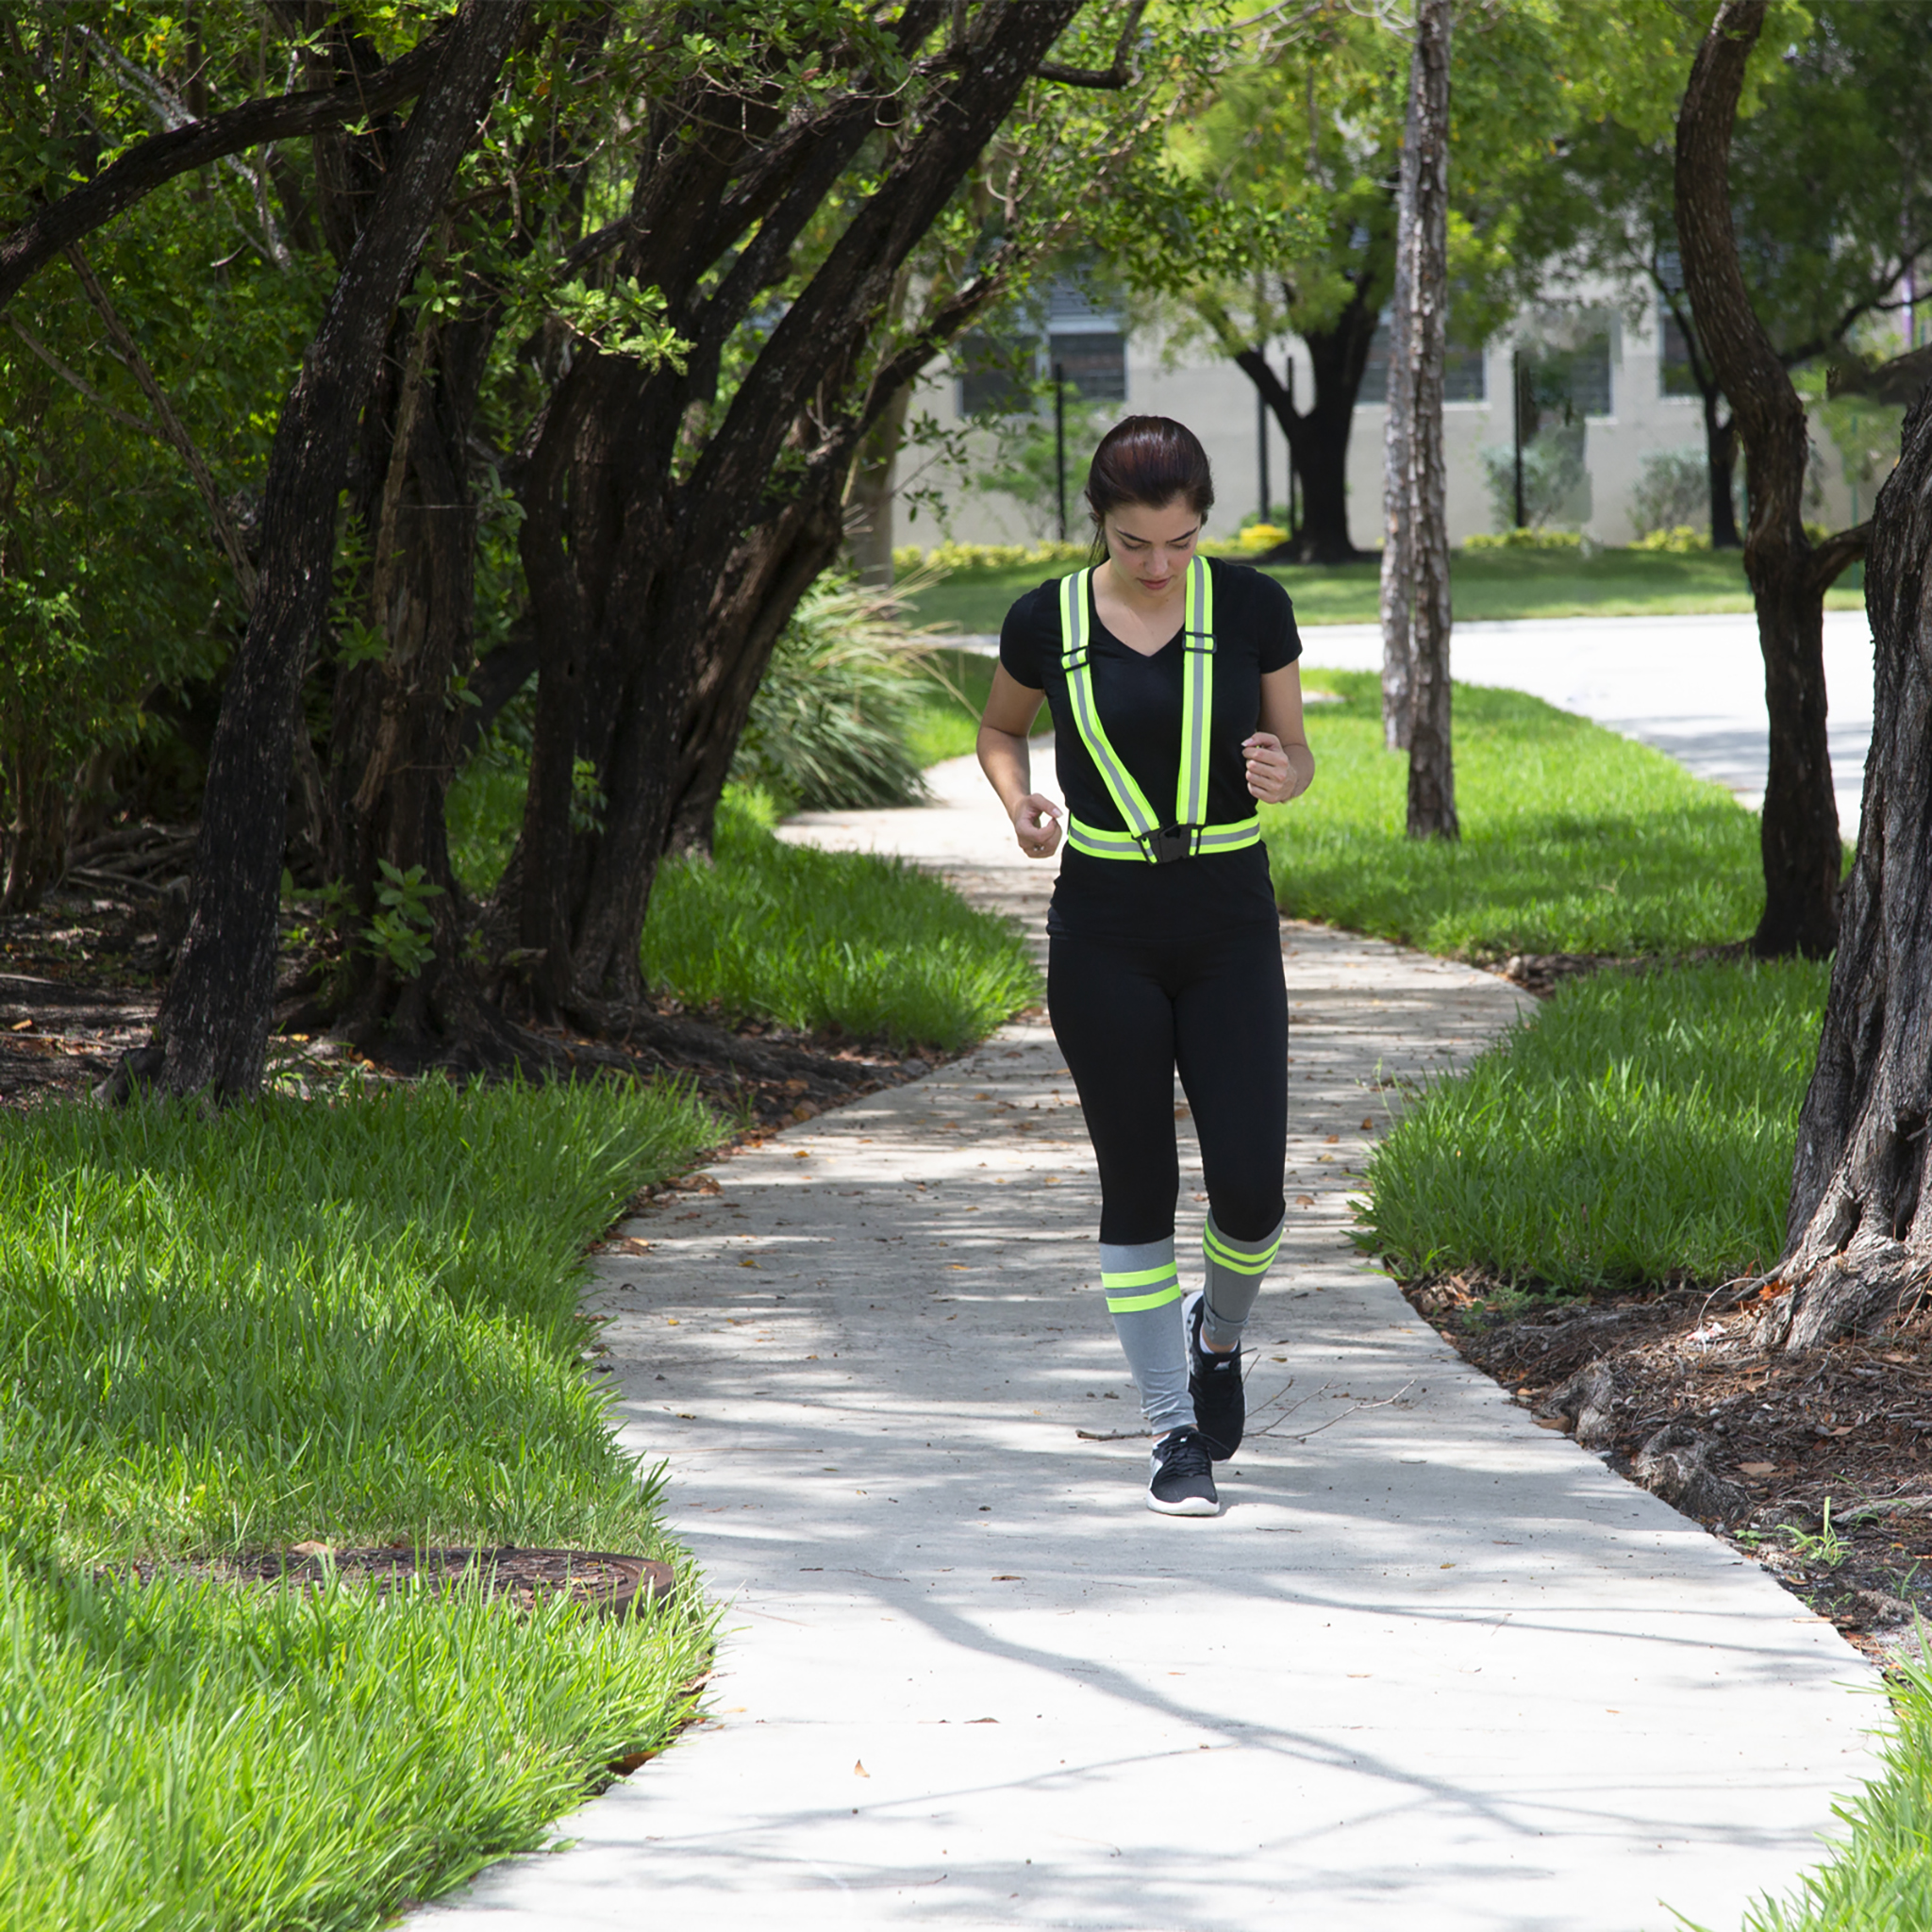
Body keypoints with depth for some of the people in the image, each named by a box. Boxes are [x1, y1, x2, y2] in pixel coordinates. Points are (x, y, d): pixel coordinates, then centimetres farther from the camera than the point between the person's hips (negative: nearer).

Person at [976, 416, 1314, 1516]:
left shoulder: (1252, 608, -3)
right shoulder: (1049, 622, -2)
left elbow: (1299, 754, 6)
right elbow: (1000, 729, 16)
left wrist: (1281, 775, -18)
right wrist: (1019, 802, -4)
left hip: (1231, 929, 0)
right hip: (1105, 936, 0)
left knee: (1250, 1186, -7)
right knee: (1139, 1187, 0)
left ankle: (1220, 1335, 26)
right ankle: (1175, 1434, 10)